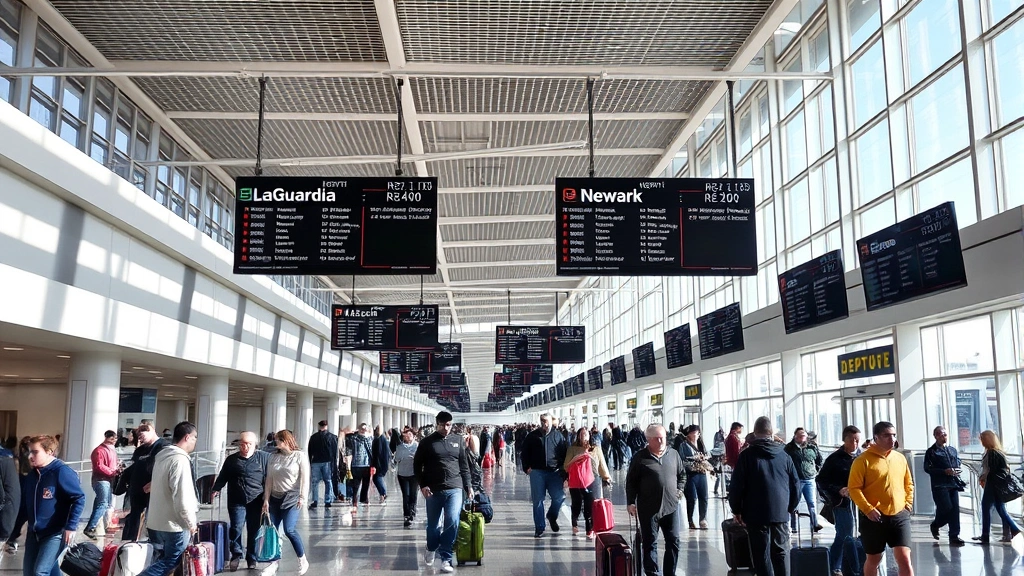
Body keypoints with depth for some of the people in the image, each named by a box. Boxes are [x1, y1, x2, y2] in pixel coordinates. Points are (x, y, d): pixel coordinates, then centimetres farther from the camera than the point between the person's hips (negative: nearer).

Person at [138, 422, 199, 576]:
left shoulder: (162, 456, 10)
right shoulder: (180, 460, -19)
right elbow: (182, 497, -23)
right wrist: (191, 523, -11)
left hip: (157, 521, 9)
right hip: (174, 524, -9)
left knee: (165, 560, 16)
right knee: (170, 562, 1)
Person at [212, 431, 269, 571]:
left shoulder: (264, 457, 3)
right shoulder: (231, 460, 10)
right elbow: (222, 477, 14)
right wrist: (216, 489, 2)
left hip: (256, 501, -1)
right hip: (237, 501, 1)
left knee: (254, 530, 6)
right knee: (236, 528, -10)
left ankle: (252, 559, 19)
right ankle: (236, 554, 10)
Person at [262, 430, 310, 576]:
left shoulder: (299, 456, -3)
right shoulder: (273, 457, 10)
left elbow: (305, 478, -7)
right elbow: (269, 480, 10)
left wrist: (302, 497, -15)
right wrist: (266, 499, 5)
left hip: (292, 498, -5)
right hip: (275, 498, 5)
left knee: (289, 530, -16)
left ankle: (303, 561, -1)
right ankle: (275, 561, 19)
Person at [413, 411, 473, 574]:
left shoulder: (458, 441, 8)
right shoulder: (427, 442, 1)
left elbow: (464, 466, 13)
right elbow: (417, 465, 3)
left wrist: (468, 486, 8)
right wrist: (422, 485, -6)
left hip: (454, 489, 1)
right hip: (433, 490, -1)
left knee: (452, 523, -12)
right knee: (433, 524, 10)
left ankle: (446, 558, -1)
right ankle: (431, 549, 40)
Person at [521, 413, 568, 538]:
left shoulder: (558, 436, 5)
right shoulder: (532, 436, 5)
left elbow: (564, 454, 7)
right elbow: (525, 453, 10)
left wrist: (563, 469, -1)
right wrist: (527, 467, 0)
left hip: (554, 472, 0)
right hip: (537, 472, 0)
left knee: (559, 497, -5)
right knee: (538, 500, 2)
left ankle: (552, 516, 26)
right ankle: (539, 527, 11)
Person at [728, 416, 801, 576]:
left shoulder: (747, 455, -6)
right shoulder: (784, 456, 5)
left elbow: (736, 486, -7)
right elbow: (796, 485, 9)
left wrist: (736, 510, 7)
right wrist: (790, 507, 23)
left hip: (756, 514, -3)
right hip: (781, 513, 3)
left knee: (762, 557, 1)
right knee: (780, 555, 12)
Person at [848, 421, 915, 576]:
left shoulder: (900, 458, 9)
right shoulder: (863, 459, -8)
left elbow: (908, 483, 21)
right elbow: (854, 488, -11)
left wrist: (908, 504, 9)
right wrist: (868, 510, -18)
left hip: (899, 515, 3)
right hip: (875, 517, -3)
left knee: (905, 559, -6)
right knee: (873, 560, 11)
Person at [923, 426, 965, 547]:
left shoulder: (953, 450, 18)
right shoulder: (931, 452, -2)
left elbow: (958, 463, 26)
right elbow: (927, 468, -10)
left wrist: (956, 472, 5)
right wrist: (945, 471, -18)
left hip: (953, 484, 6)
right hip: (940, 485, -5)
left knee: (955, 509, 0)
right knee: (946, 508, -12)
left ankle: (954, 536, 5)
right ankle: (935, 525, 16)